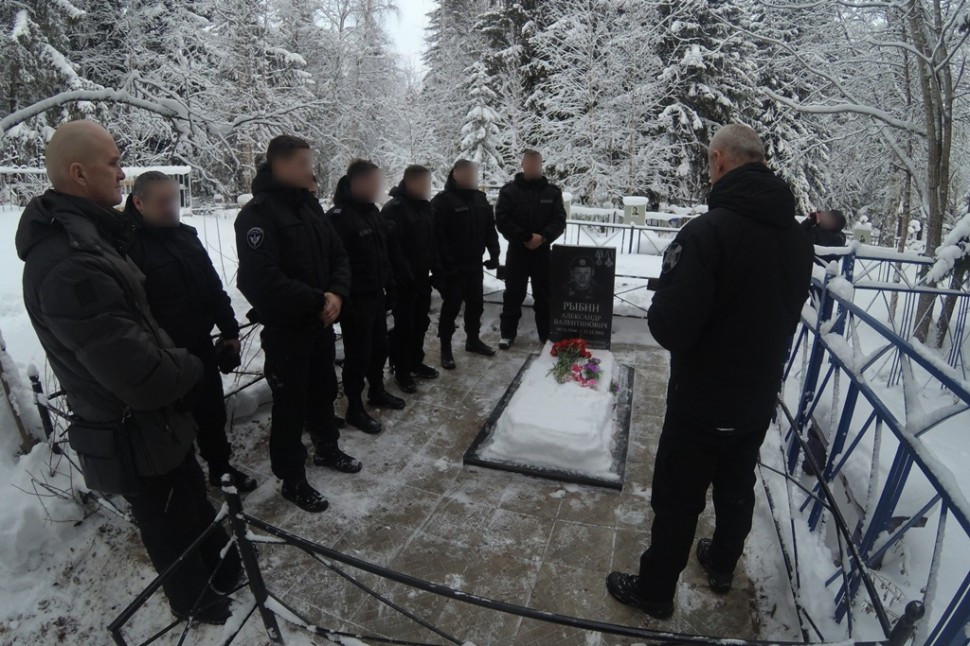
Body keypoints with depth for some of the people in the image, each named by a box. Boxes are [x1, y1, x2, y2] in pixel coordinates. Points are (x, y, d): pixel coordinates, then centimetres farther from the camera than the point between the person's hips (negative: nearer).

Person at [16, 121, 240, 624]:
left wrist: (175, 361, 2)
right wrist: (188, 367, -13)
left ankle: (222, 570, 49)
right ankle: (200, 605, 40)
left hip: (154, 420, 9)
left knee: (194, 502, 27)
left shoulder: (81, 236, 5)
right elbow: (139, 374, -32)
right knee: (173, 531, 15)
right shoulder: (70, 265, -32)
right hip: (134, 438, -9)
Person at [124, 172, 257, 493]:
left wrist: (229, 330, 14)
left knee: (213, 412, 19)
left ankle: (220, 467, 38)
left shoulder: (186, 235, 9)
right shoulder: (127, 245, -15)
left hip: (201, 345, 7)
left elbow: (214, 286, 14)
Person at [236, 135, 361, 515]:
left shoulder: (309, 204, 8)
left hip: (320, 322, 7)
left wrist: (337, 293, -10)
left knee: (324, 391, 21)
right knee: (291, 404, 5)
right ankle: (292, 481, 22)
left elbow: (338, 254, 8)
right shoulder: (257, 214, -16)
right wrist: (317, 301, -19)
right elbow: (263, 280, -25)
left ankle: (327, 449, 43)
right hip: (285, 329, -7)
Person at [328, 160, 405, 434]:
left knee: (379, 346, 19)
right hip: (355, 299, -8)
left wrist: (389, 283, 14)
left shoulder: (371, 211, 11)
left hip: (376, 294, 8)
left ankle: (377, 392, 39)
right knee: (358, 353, 2)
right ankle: (355, 409, 17)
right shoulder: (338, 217, -17)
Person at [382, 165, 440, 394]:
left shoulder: (425, 206, 12)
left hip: (422, 277, 8)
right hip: (404, 279, -8)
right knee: (404, 324, -1)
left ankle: (416, 362, 30)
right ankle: (401, 370, 12)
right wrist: (405, 274, -22)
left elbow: (433, 240, 17)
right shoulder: (394, 208, -14)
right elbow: (391, 245, -21)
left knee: (420, 322, 15)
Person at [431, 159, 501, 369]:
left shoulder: (480, 198, 10)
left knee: (476, 304, 15)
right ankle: (446, 348, 12)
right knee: (451, 307, 0)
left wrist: (494, 254, 5)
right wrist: (445, 263, -22)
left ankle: (473, 340, 33)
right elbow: (437, 235, -18)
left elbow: (490, 229, 14)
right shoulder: (442, 200, -12)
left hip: (475, 264, 7)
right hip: (453, 267, -7)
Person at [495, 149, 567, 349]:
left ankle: (547, 333, 20)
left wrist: (543, 237, -18)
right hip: (517, 250, -1)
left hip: (543, 250, 2)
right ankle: (508, 333, 15)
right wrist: (525, 237, -17)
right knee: (513, 293, 5)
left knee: (544, 294, 9)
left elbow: (559, 220, -1)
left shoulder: (552, 191, 5)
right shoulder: (509, 190, -1)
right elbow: (502, 220, -9)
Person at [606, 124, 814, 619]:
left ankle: (654, 591, 29)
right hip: (759, 399, 7)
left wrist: (660, 306, -7)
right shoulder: (799, 238, -1)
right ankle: (721, 566, 48)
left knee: (677, 501, 10)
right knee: (737, 488, 25)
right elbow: (785, 317, 11)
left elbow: (669, 329, -27)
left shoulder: (708, 232, -26)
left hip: (702, 402, -7)